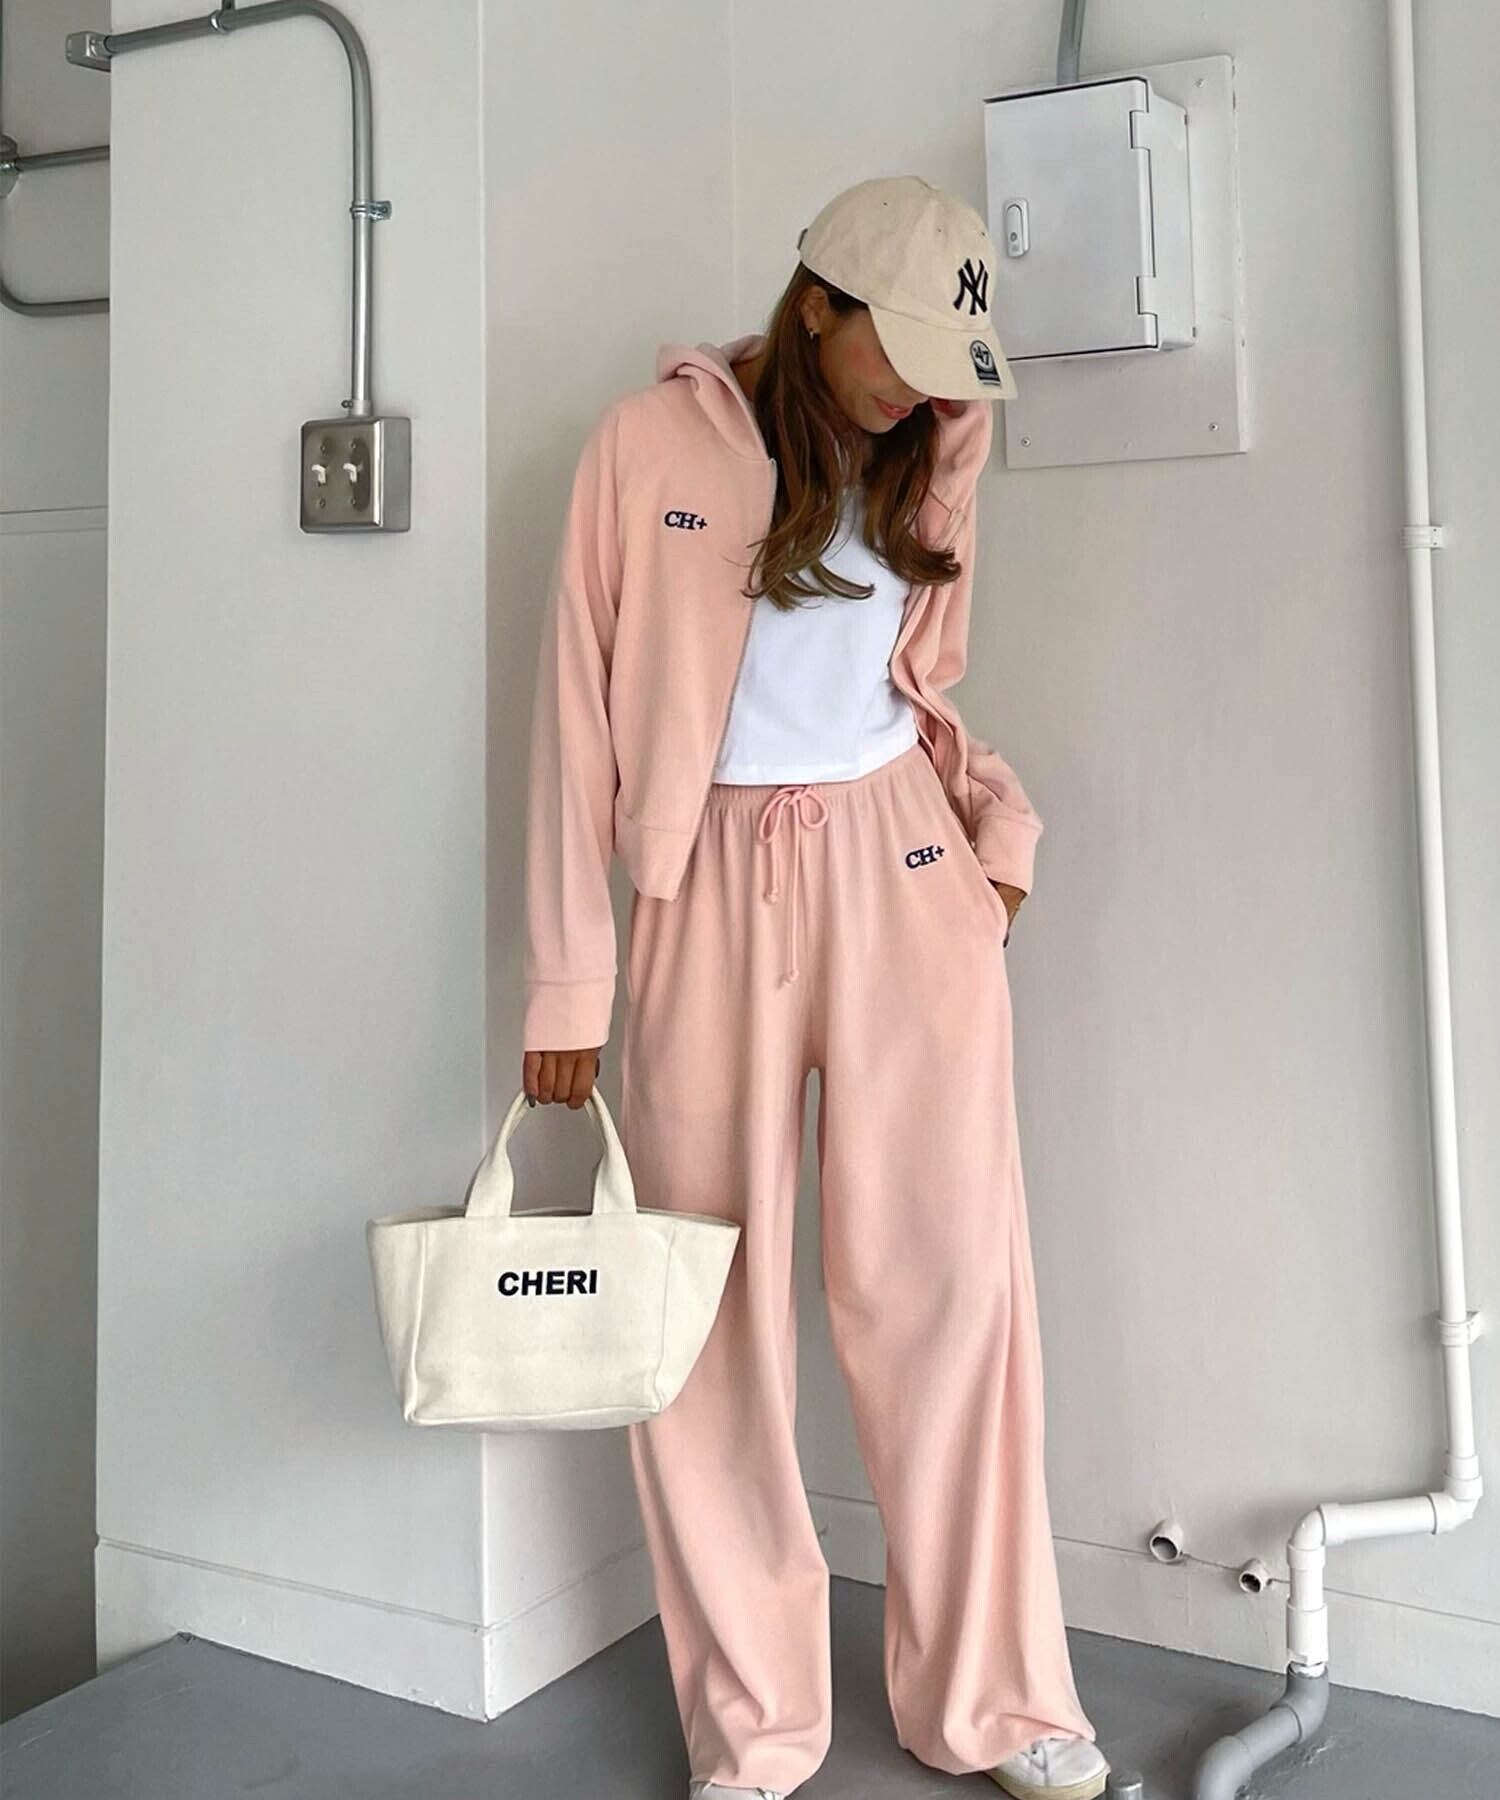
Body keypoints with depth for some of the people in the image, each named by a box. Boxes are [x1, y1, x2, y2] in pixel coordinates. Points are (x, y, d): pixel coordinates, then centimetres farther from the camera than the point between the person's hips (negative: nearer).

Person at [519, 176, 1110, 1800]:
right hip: (710, 890, -2)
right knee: (709, 1304, 3)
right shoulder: (653, 443, -3)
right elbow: (579, 712, -3)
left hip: (903, 874, 3)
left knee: (947, 1275, 2)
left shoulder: (932, 455, 9)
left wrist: (997, 818, 0)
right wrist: (565, 983, -5)